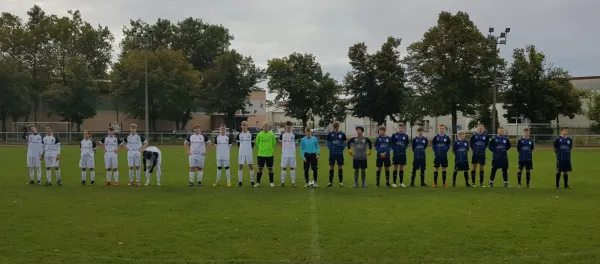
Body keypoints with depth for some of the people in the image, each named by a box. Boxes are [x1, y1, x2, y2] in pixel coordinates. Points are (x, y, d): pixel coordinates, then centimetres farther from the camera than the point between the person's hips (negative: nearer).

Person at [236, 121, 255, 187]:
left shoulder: (250, 134, 0)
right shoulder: (239, 135, 3)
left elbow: (252, 144, 7)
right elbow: (238, 144, 12)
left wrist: (249, 148, 5)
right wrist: (242, 148, 7)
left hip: (249, 153, -1)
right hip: (241, 153, 1)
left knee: (251, 166, 2)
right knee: (240, 166, 2)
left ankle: (252, 181, 9)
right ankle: (240, 181, 9)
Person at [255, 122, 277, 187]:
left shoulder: (271, 134, 0)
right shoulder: (259, 134, -1)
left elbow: (274, 143, 11)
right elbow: (257, 143, 9)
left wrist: (270, 148, 9)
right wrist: (262, 148, 10)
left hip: (269, 154, 0)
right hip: (261, 154, 0)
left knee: (270, 168, 6)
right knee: (260, 168, 4)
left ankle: (271, 182, 16)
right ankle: (258, 182, 11)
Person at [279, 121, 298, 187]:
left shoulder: (294, 135, 2)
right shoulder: (282, 134, 2)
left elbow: (295, 144, 11)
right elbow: (281, 144, 13)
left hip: (292, 154, 0)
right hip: (284, 154, 0)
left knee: (292, 168, 4)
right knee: (284, 168, 3)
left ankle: (293, 182, 9)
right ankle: (282, 182, 9)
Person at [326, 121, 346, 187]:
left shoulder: (342, 134, 1)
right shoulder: (330, 134, 1)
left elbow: (344, 143, 8)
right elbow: (327, 142, 9)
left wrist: (342, 149, -3)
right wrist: (330, 148, -2)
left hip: (340, 154, 0)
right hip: (332, 154, 1)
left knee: (340, 167, 3)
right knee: (331, 167, 5)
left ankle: (341, 182, 9)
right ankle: (330, 182, 11)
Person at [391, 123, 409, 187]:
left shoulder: (405, 136, 4)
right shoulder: (394, 135, -2)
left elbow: (407, 144, 14)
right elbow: (392, 143, 4)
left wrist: (404, 148, -1)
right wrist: (394, 149, -6)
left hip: (403, 154, 2)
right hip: (396, 154, -2)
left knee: (401, 168, 8)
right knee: (395, 168, 2)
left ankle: (401, 183, 16)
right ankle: (394, 183, 8)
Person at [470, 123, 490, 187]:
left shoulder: (486, 136, 0)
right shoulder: (474, 135, -3)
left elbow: (487, 143, 14)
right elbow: (471, 143, 8)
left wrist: (483, 148, 8)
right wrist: (474, 149, 3)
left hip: (482, 154, 1)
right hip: (475, 154, -1)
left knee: (481, 168, 6)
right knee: (474, 168, 3)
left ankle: (481, 183, 14)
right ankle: (473, 183, 10)